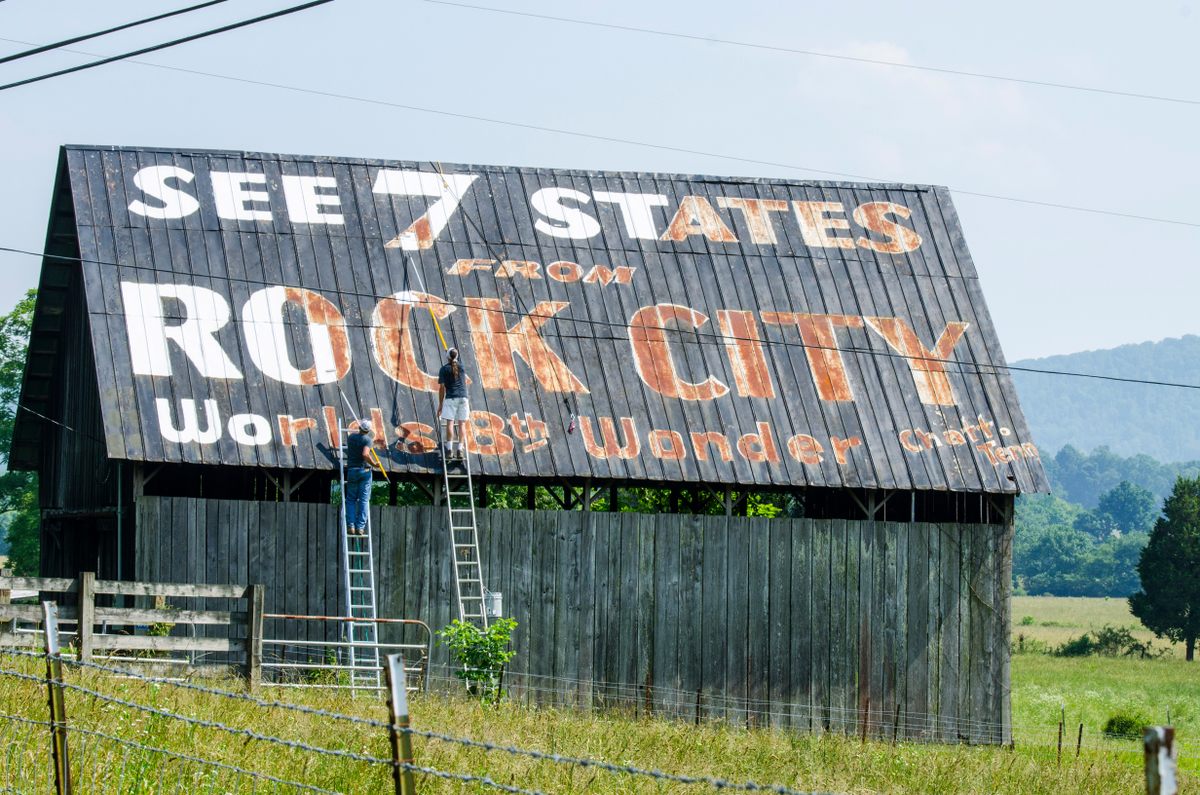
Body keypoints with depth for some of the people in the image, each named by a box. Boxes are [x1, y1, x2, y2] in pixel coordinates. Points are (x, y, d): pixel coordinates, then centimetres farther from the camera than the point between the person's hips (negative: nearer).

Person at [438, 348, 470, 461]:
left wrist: (440, 404, 3)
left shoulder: (444, 369, 2)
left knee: (450, 423, -8)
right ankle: (460, 450, -5)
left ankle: (449, 450, -17)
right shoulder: (461, 366, 13)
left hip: (450, 398, -3)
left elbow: (442, 388, -2)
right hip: (463, 397, 3)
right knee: (462, 424, 2)